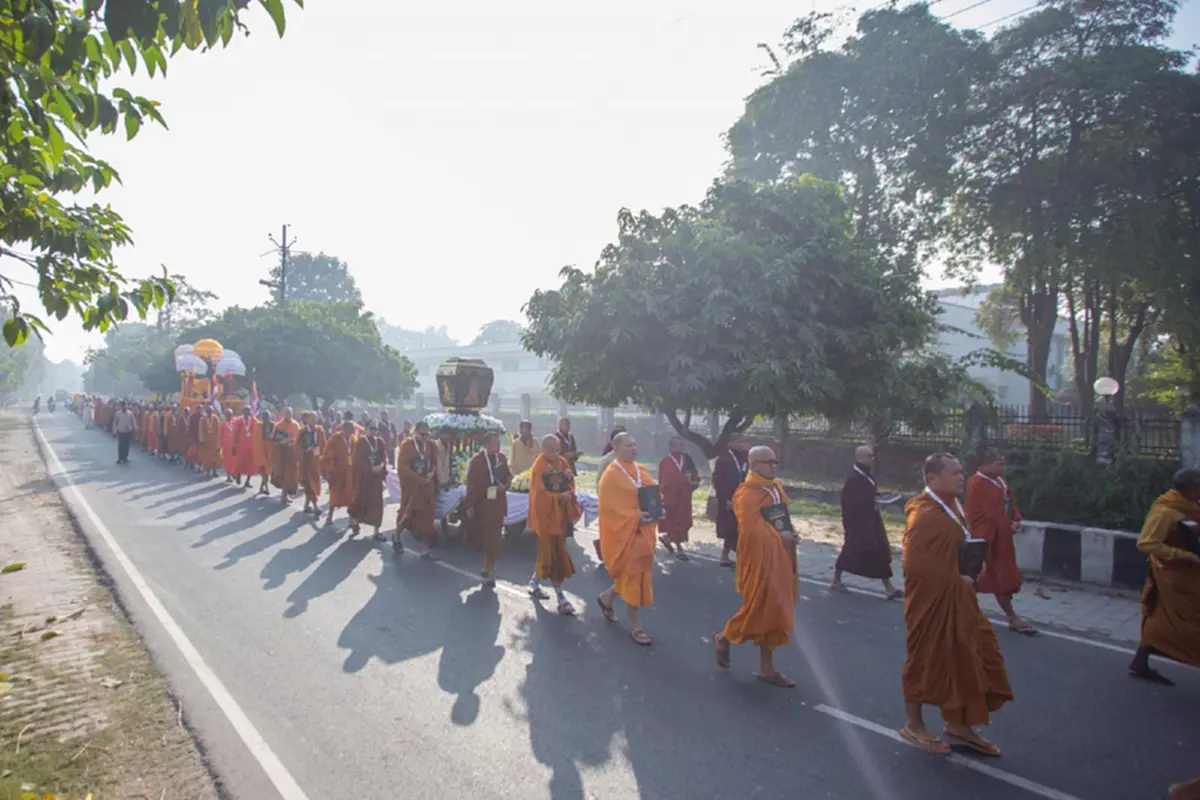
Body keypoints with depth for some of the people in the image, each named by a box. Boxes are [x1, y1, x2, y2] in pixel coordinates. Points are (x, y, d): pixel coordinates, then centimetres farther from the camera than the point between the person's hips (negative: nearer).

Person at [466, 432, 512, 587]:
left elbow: (508, 475, 14)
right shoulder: (477, 460, -10)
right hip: (482, 503, -4)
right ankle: (489, 568, 16)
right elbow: (471, 483, -10)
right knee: (487, 536, 3)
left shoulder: (501, 458, 3)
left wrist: (505, 485, -8)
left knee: (493, 537, 9)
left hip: (498, 503, 4)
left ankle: (489, 568, 22)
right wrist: (470, 505, -12)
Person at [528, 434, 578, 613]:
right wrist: (559, 496, -19)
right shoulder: (539, 467, -14)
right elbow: (539, 493, -17)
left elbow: (571, 483, 12)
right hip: (547, 515, -7)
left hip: (561, 514, 7)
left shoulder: (563, 462, 6)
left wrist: (569, 494, -8)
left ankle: (534, 584, 34)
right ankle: (560, 597, 2)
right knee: (554, 554, -4)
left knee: (548, 551, 15)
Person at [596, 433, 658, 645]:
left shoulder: (642, 471, 10)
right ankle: (635, 627, 11)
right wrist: (635, 517, -27)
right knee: (632, 575, -1)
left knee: (640, 573, 15)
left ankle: (606, 598, 38)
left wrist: (659, 504, -11)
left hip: (644, 531, 8)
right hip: (624, 531, -8)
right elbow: (609, 506, -18)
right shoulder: (611, 475, -12)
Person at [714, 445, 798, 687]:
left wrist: (790, 534, 3)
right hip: (759, 559, -8)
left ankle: (767, 668, 21)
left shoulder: (777, 487, 10)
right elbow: (753, 529, -25)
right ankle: (724, 638, 24)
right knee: (759, 608, -2)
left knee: (774, 611, 11)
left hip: (780, 558, 9)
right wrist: (778, 537, -15)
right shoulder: (747, 493, -17)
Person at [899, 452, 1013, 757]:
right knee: (926, 659, 6)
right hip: (931, 601, -9)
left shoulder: (953, 505, 5)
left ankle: (958, 724, 32)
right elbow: (915, 564, -26)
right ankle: (913, 724, 24)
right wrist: (955, 579, -19)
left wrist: (968, 575, 3)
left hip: (957, 598, 9)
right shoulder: (923, 513, -24)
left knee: (966, 658, 15)